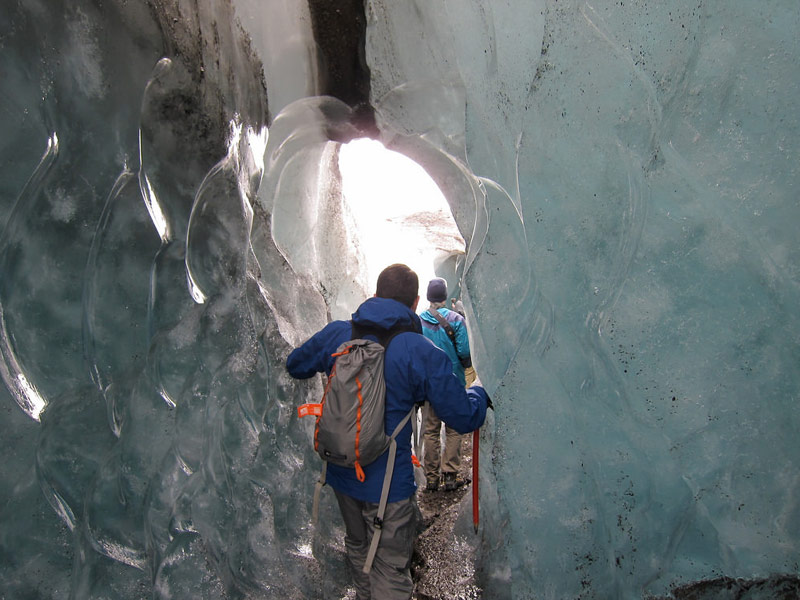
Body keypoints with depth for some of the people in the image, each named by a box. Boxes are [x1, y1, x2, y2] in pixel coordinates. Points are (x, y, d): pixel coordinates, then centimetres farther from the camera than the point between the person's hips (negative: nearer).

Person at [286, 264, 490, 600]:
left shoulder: (336, 333, -6)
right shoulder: (424, 354, -18)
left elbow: (295, 366, 11)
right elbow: (465, 418, -14)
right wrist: (479, 393, 8)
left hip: (340, 472, 5)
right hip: (388, 483, -5)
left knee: (358, 547, 29)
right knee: (390, 570, 12)